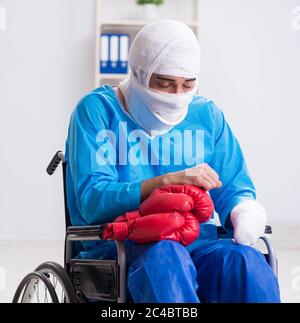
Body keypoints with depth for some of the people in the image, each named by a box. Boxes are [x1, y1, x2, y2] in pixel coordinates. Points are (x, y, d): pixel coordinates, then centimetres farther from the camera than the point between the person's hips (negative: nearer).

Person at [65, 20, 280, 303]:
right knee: (164, 256, -39)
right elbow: (91, 200, -10)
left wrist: (244, 211, -11)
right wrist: (168, 181, -24)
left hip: (196, 244, 4)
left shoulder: (207, 115, 15)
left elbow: (234, 189, 15)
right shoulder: (98, 109, 2)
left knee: (247, 261, -31)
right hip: (116, 247, -3)